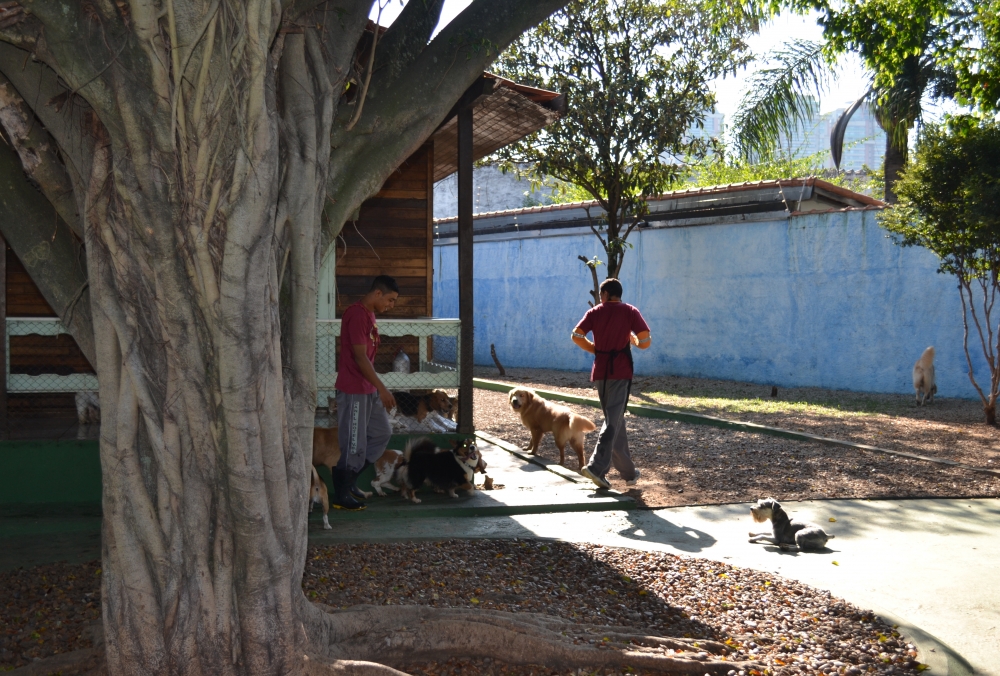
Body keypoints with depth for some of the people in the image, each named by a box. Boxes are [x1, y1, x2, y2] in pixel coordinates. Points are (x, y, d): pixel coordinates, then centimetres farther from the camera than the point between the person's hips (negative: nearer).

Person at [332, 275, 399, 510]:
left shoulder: (369, 314, 12)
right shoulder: (356, 315, -19)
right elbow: (360, 358, -22)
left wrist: (378, 389, 20)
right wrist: (382, 389, -21)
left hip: (368, 389, 10)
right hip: (353, 390, -10)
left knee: (382, 432, 15)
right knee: (353, 443, -3)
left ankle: (349, 479, 24)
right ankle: (340, 496, 10)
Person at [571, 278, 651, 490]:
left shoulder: (594, 312, 6)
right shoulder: (630, 312, 0)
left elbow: (576, 335, -4)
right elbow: (645, 341, -7)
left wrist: (594, 349, 11)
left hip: (600, 371, 4)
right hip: (620, 371, -3)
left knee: (615, 420, 13)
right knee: (613, 420, -6)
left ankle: (628, 472, 19)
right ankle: (596, 467, -22)